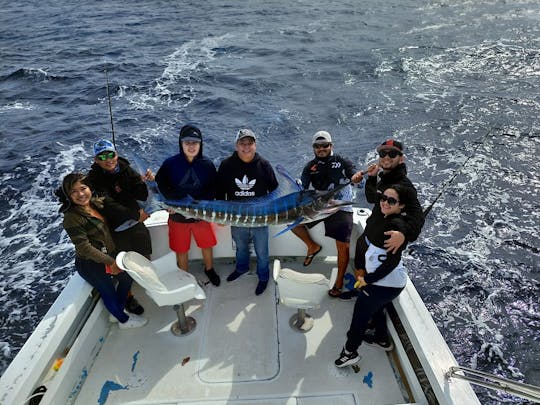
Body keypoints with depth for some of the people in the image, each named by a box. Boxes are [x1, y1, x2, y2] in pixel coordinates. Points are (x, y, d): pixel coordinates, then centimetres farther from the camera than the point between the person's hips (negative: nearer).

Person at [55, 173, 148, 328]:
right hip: (90, 264, -8)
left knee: (127, 278, 21)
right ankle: (124, 320, 37)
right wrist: (111, 262, -22)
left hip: (109, 255, 8)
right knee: (108, 291, 11)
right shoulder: (72, 218, -25)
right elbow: (85, 248, -26)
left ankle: (118, 311, 44)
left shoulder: (97, 203, -5)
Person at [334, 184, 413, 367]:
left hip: (387, 282, -8)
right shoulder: (379, 215, -2)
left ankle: (350, 352, 24)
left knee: (360, 313, 5)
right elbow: (367, 241, 9)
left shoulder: (397, 226, -25)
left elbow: (393, 261, -25)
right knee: (375, 309, 28)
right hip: (376, 277, 8)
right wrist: (362, 268, 6)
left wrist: (368, 280, -17)